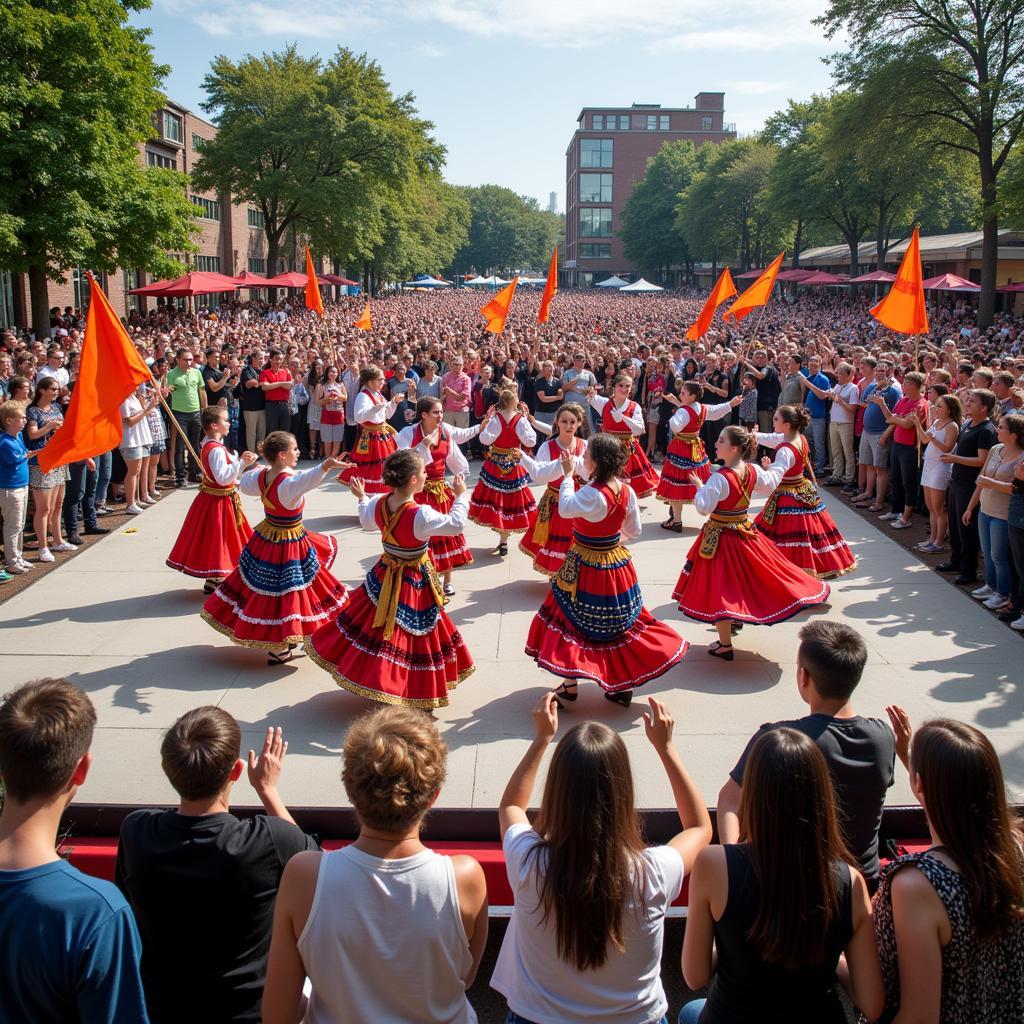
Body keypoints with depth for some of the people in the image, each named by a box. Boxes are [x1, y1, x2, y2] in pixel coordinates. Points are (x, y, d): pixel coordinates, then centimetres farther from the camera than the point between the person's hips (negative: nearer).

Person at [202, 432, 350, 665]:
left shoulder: (261, 475, -5)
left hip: (265, 538, 8)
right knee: (285, 590, 4)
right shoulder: (288, 482, -29)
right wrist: (326, 466, -69)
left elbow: (244, 484, 18)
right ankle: (277, 650, 14)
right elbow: (306, 480, -53)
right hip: (289, 547, -8)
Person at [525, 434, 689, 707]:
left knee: (573, 623, 9)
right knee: (619, 624, 18)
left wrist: (568, 475, -8)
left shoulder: (592, 494, -26)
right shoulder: (626, 491, -3)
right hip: (617, 562, 7)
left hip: (587, 569, -6)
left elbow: (564, 509, -15)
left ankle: (569, 687, 16)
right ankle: (623, 685, 26)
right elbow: (634, 530, 6)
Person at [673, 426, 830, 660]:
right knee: (741, 578, 28)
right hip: (745, 532, 7)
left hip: (720, 538, -7)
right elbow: (771, 484, 16)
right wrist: (773, 469, 36)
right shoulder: (753, 471, -4)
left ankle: (725, 645, 6)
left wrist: (700, 487, -6)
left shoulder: (720, 478, -25)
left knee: (719, 588, 1)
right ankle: (737, 619, 50)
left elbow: (704, 508, -24)